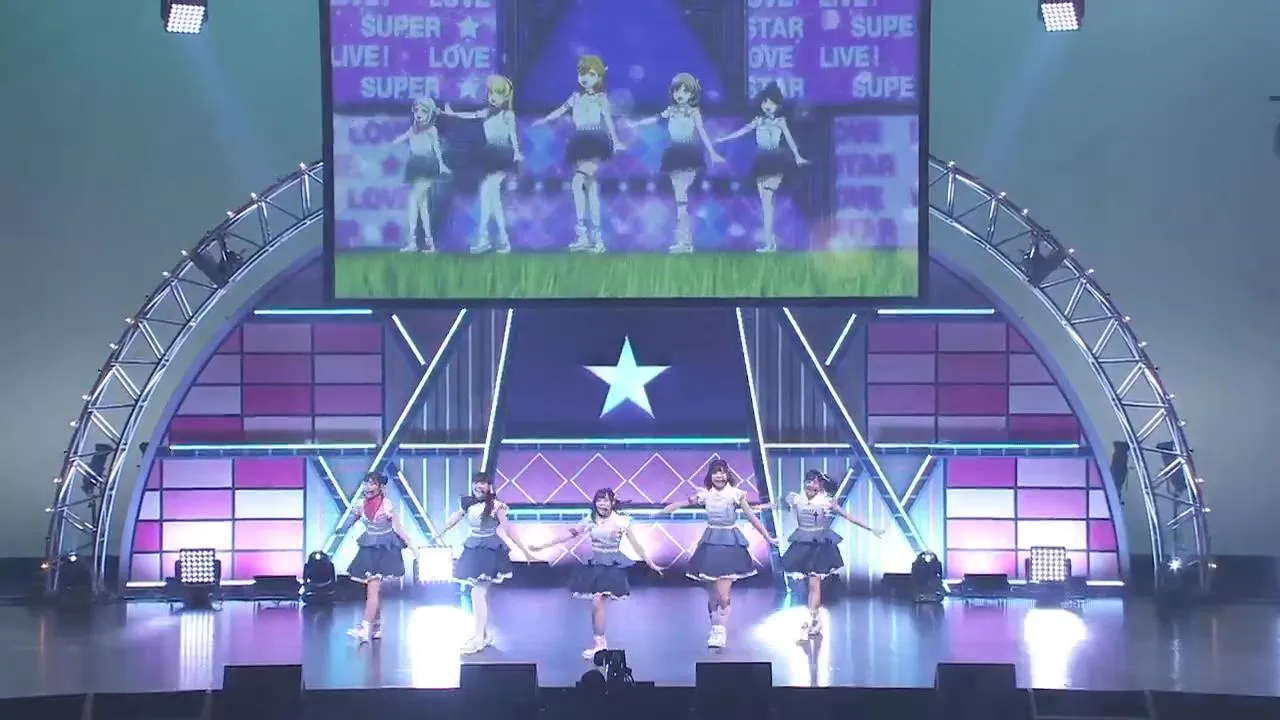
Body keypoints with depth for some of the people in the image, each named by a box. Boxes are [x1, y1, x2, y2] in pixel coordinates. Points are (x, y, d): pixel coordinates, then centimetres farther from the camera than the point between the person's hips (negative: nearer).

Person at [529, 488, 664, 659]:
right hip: (595, 565, 4)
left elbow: (635, 544, 1)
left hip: (613, 566, -4)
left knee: (598, 603, -14)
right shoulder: (590, 521, 2)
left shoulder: (621, 521, -6)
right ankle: (600, 643, 15)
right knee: (597, 604, 4)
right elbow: (569, 535, 4)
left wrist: (650, 563, 2)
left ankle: (599, 644, -4)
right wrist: (543, 545, 2)